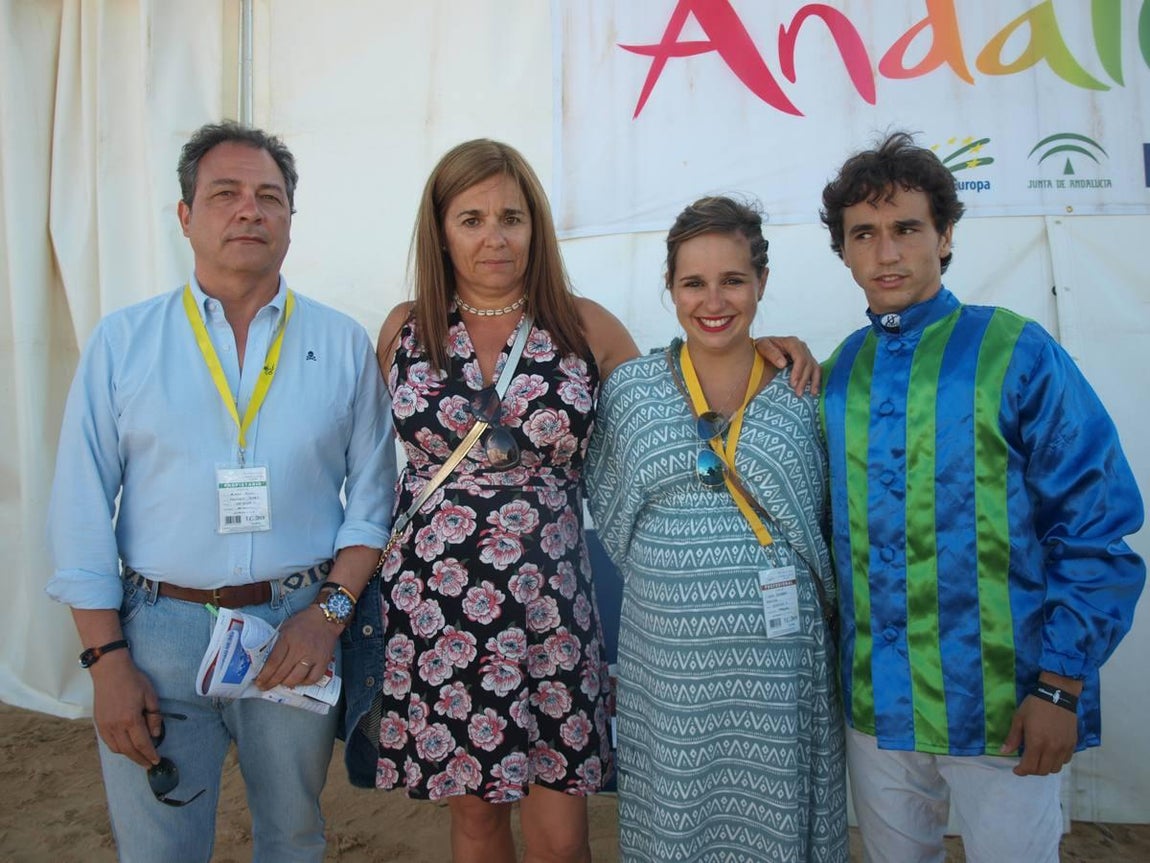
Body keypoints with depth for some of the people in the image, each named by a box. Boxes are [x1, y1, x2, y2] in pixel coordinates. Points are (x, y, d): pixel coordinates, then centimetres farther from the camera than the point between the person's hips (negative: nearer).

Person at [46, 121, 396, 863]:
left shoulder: (343, 344, 2)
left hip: (298, 628, 1)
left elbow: (372, 492, 1)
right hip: (160, 631, 0)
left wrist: (330, 609, -10)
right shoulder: (122, 341, 1)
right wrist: (106, 658, -4)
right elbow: (83, 509, 0)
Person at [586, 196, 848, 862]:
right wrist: (672, 573, -1)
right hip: (668, 661, 0)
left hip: (783, 662, 0)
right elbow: (611, 517, 6)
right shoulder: (630, 390, 1)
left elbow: (826, 524, 8)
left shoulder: (803, 394, 0)